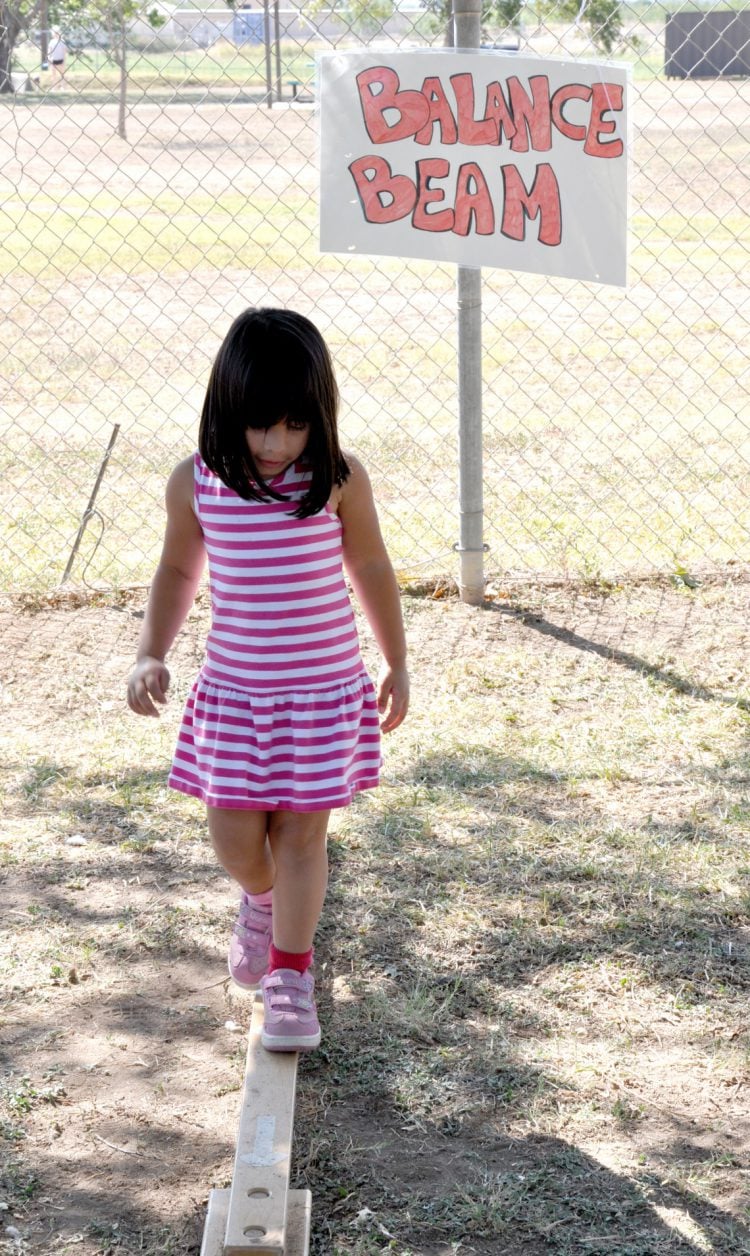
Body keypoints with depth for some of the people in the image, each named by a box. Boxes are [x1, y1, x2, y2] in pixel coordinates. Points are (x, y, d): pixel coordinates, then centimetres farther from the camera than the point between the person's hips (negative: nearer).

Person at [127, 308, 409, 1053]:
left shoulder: (339, 479, -11)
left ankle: (290, 976, 18)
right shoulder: (196, 483, -7)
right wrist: (150, 656, -1)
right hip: (233, 688, 2)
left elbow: (369, 566, 3)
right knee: (235, 836, 5)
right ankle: (261, 900, 41)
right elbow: (178, 571, 8)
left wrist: (396, 663, 10)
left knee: (300, 833, 2)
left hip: (324, 687, -1)